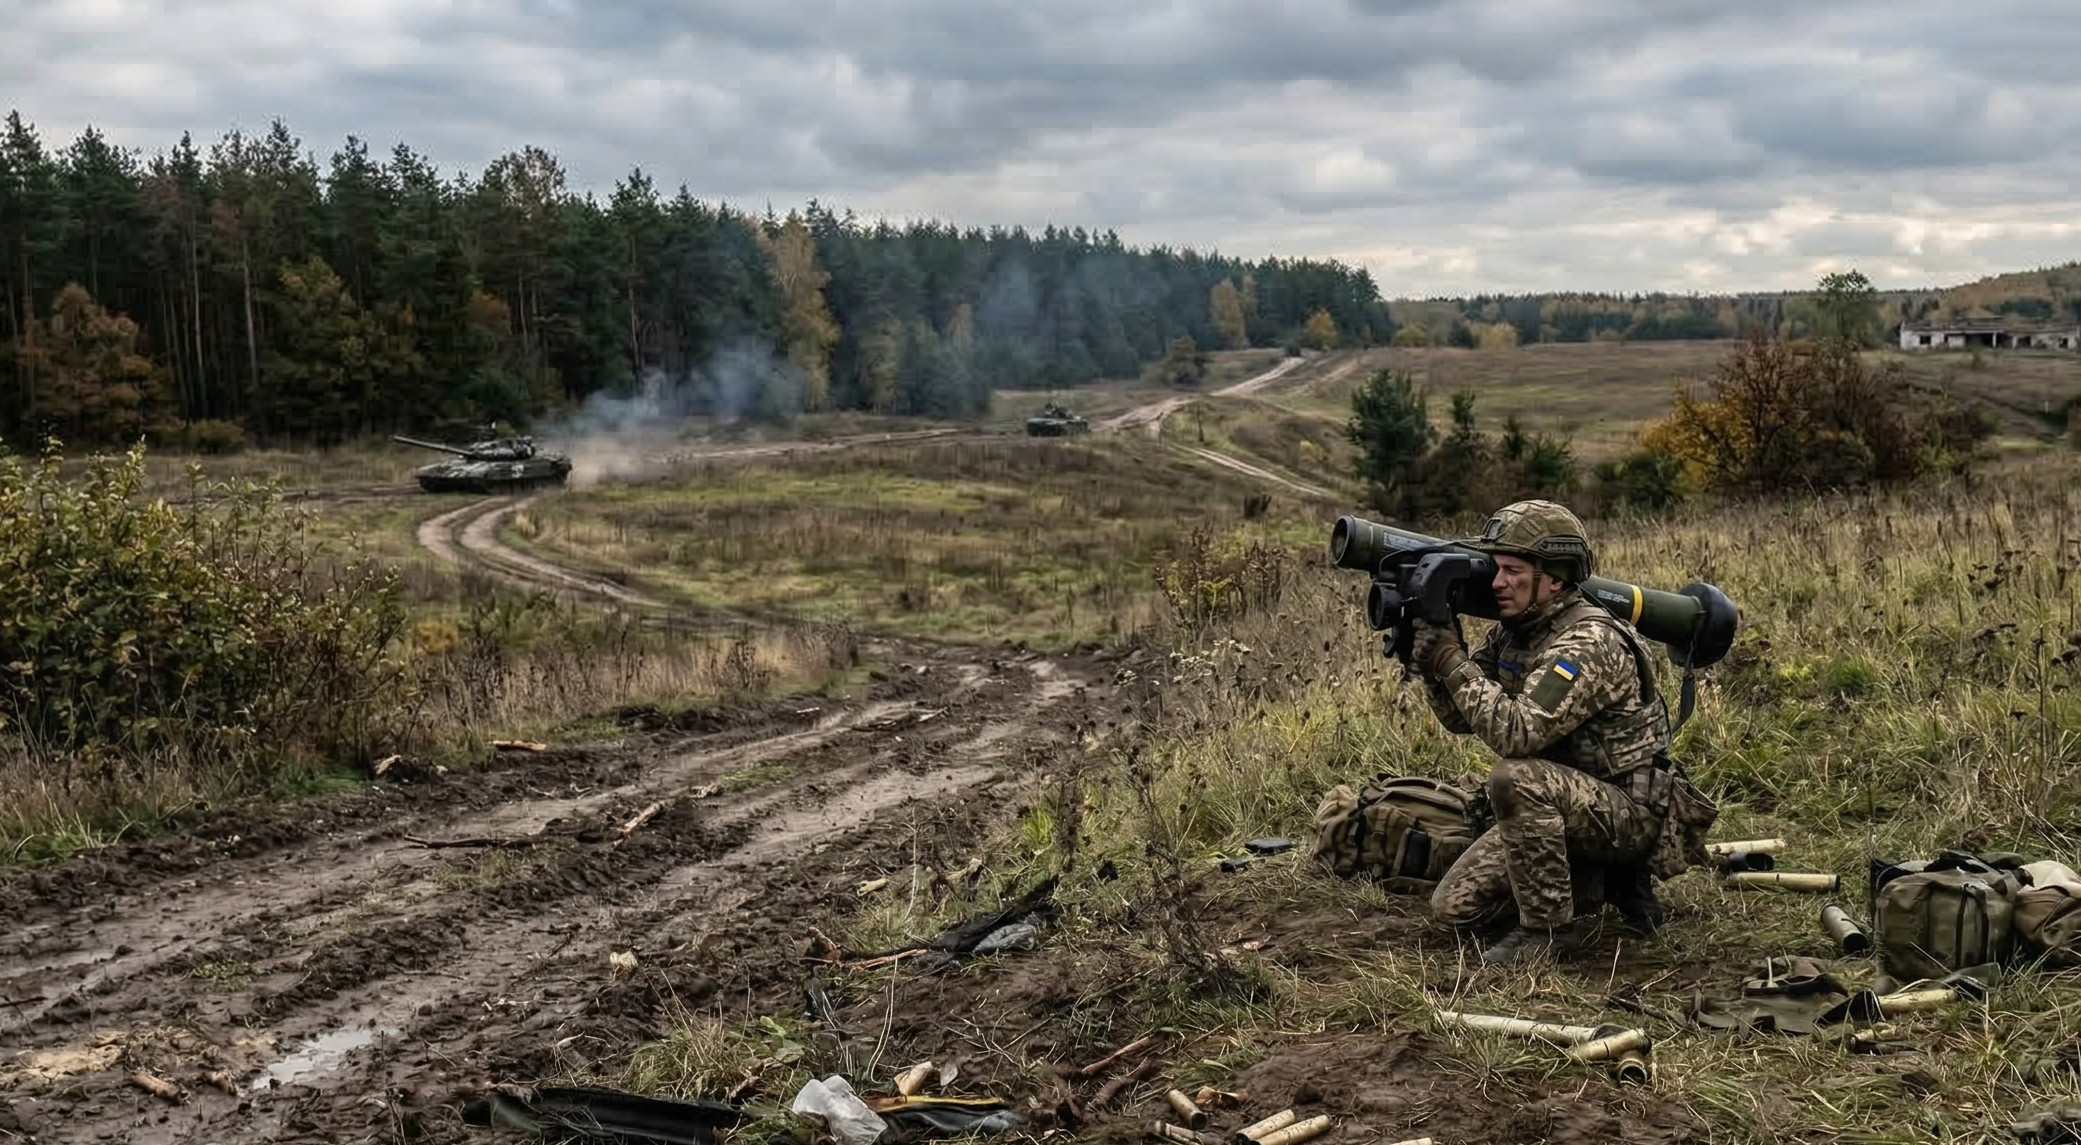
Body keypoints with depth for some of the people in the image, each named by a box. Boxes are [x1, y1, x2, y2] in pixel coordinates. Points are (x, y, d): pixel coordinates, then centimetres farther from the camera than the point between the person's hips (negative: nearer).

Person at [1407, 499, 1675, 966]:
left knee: (1514, 778, -35)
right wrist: (1431, 658, -13)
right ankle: (1603, 877, 16)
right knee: (1453, 907, 3)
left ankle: (1544, 927, -17)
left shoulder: (1589, 642, -25)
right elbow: (1462, 719, 4)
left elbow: (1514, 732, -35)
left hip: (1626, 813, -9)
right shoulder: (1512, 631, 2)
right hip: (1555, 805, 9)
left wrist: (1451, 659, -29)